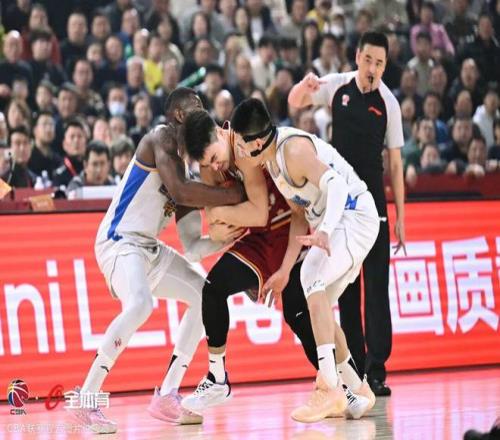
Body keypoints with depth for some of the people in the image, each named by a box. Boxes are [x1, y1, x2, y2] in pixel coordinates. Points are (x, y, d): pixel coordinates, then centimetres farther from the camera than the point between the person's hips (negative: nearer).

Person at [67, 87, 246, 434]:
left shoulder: (181, 154, 17)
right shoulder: (161, 138, -12)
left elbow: (184, 210, 19)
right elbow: (178, 191, -27)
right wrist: (236, 195, -22)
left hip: (148, 246, 11)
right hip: (119, 240, -11)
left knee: (204, 294, 12)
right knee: (140, 305, -33)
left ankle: (167, 396, 11)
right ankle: (86, 398, -27)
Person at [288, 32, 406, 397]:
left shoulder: (389, 103, -7)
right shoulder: (337, 86, -1)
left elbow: (395, 164, -4)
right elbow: (295, 102, 9)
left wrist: (400, 216, -6)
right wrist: (305, 85, -17)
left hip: (373, 201, -2)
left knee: (377, 286, -8)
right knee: (345, 287, 5)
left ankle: (376, 370, -8)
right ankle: (353, 368, 11)